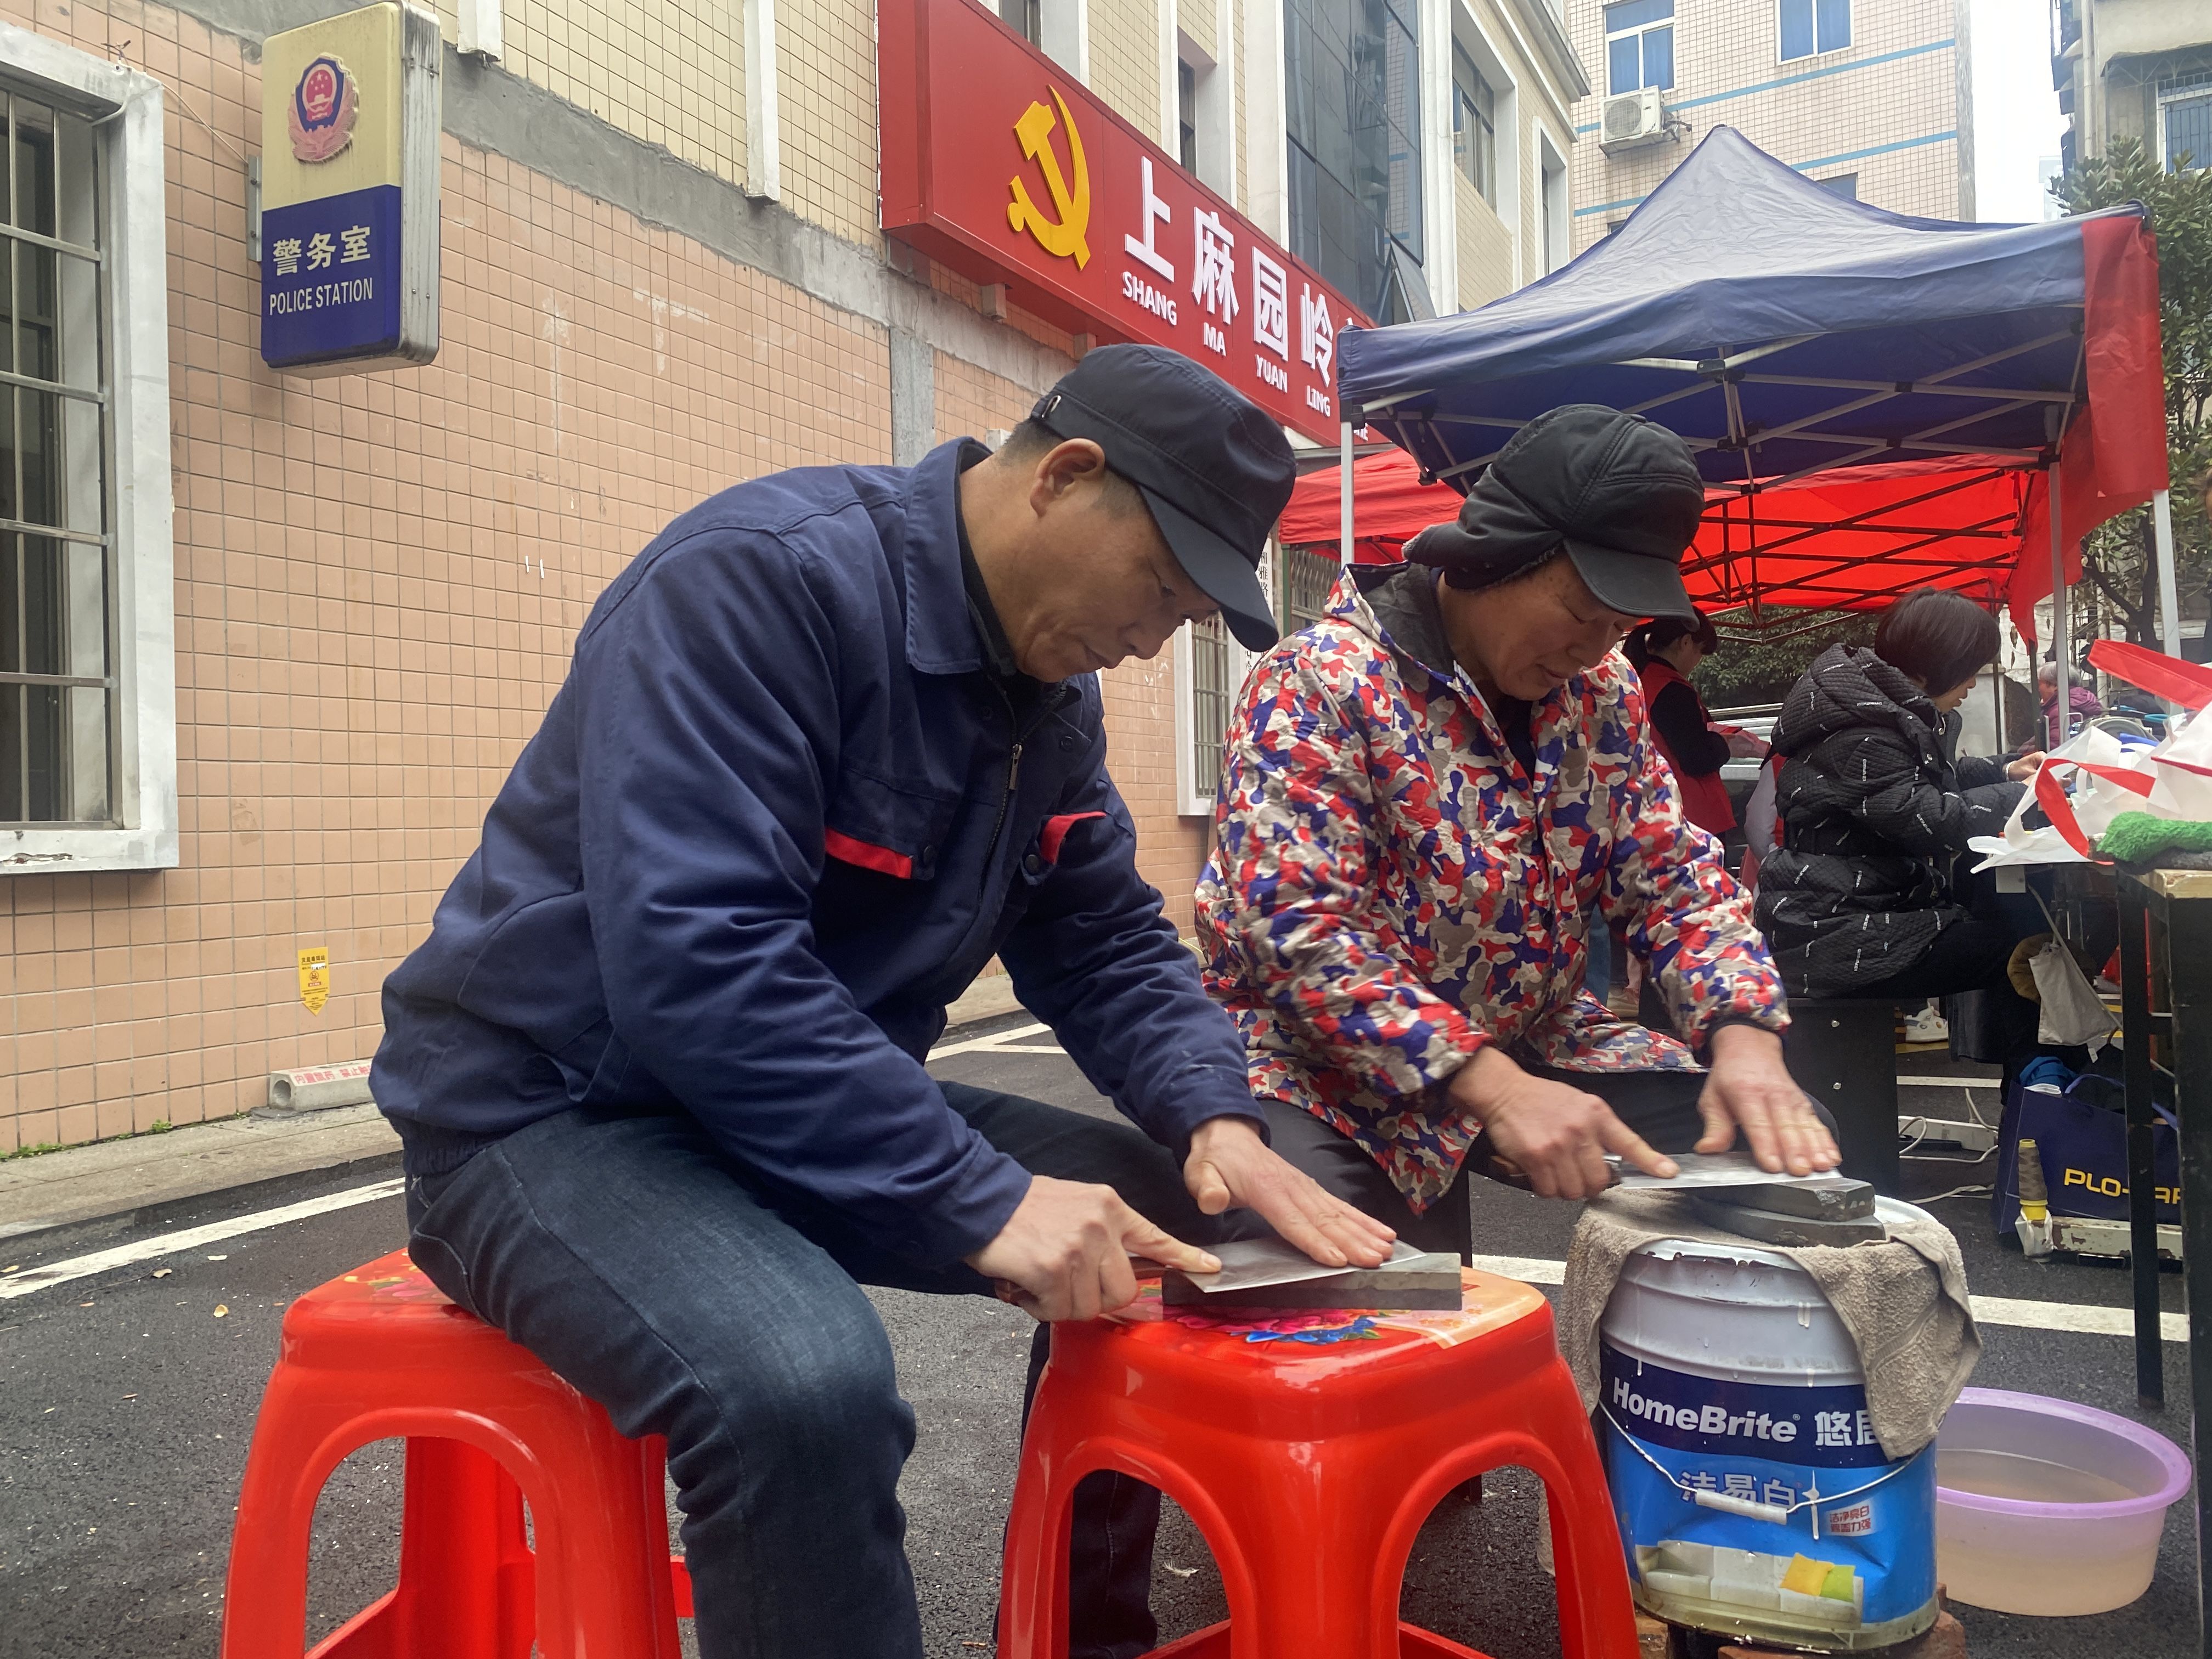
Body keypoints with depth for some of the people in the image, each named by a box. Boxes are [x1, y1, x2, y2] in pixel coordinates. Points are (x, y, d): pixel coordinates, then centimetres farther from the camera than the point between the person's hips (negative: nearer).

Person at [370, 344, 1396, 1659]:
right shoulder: (767, 576, -23)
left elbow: (1107, 942, 9)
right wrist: (981, 1200, -31)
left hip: (828, 1111, 8)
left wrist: (1216, 1116, -11)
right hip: (558, 1111, -8)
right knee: (808, 1380, -36)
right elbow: (693, 958, -32)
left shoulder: (1051, 686, 5)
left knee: (1172, 1216, 3)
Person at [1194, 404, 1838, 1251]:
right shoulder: (1321, 681, -18)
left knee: (1782, 1139, -5)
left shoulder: (1601, 690, 4)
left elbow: (1673, 875, 5)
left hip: (1533, 1045, 7)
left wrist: (1743, 1034, -15)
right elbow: (1298, 930, -26)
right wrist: (1492, 1089, -34)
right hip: (1334, 1069, -6)